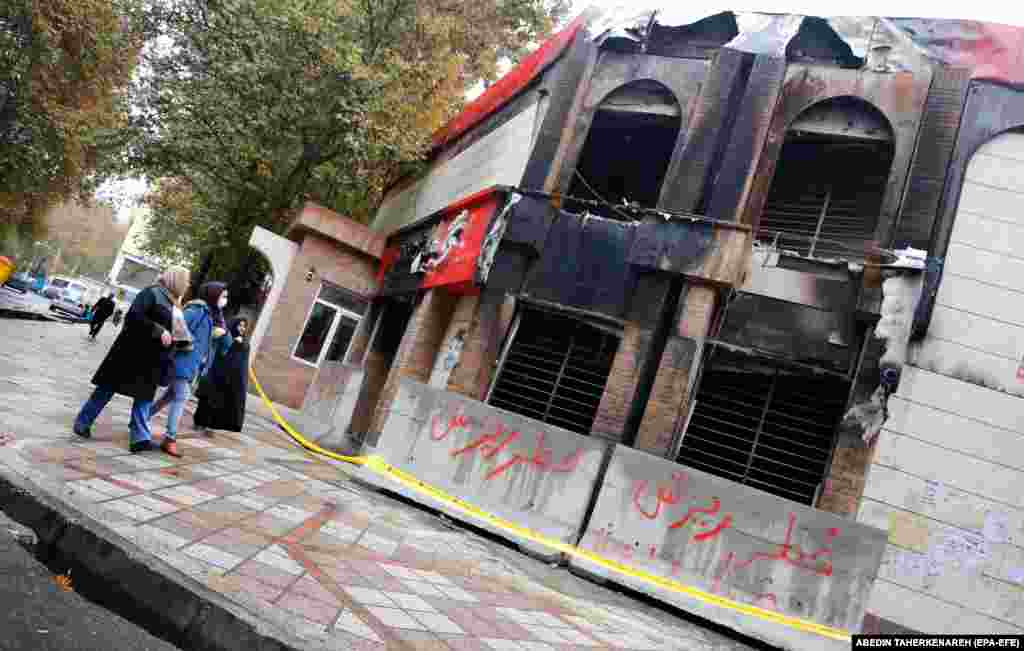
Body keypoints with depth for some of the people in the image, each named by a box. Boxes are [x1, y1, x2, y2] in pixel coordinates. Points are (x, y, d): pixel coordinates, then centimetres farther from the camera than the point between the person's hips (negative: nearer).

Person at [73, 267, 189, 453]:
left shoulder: (171, 302, 13)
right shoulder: (152, 292, -12)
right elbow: (135, 316, -22)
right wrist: (159, 331, -24)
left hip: (150, 357, 8)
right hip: (131, 350, -8)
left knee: (144, 396, 2)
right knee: (108, 388, 5)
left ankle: (140, 438, 2)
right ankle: (82, 422, 19)